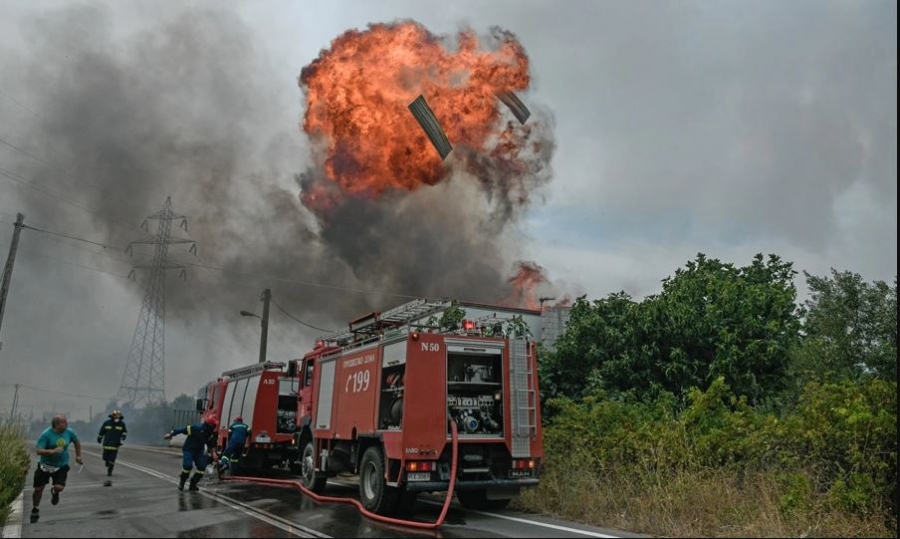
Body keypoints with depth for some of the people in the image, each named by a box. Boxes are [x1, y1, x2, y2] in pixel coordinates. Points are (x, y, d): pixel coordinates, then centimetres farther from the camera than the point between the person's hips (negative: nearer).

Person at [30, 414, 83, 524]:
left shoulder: (69, 432, -7)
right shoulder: (46, 434, -18)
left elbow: (77, 442, 13)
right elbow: (38, 450, -23)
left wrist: (78, 456, 16)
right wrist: (53, 451, -36)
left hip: (61, 465, 1)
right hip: (45, 465, -1)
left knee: (59, 487, -16)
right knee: (38, 489, 4)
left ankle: (54, 492, 23)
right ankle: (35, 510, 31)